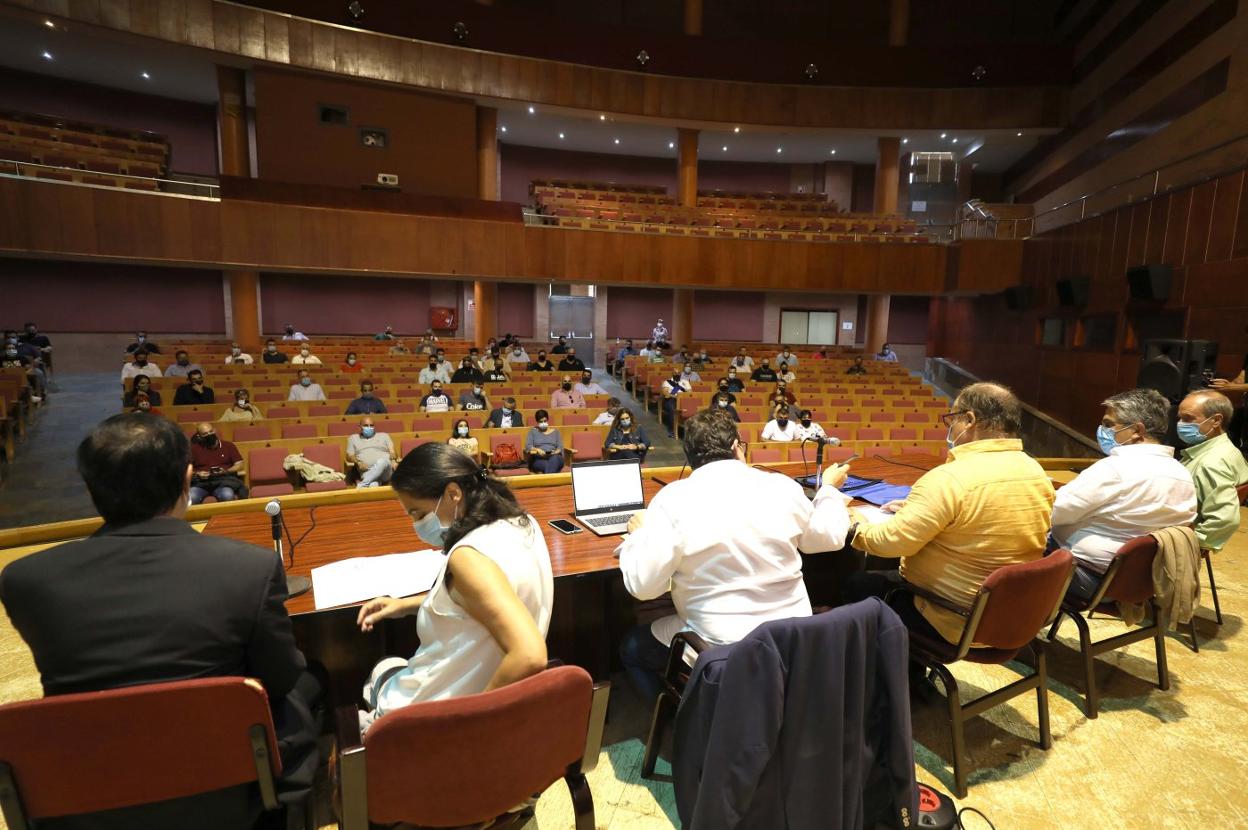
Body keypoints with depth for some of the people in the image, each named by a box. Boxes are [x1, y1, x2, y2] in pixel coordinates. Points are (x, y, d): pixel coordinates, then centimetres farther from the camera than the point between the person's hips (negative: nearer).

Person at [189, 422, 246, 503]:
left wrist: (226, 471, -7)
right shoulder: (194, 448, 17)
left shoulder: (228, 445, 16)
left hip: (223, 480, -1)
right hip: (200, 483, 1)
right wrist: (196, 474, -7)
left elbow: (239, 465, 11)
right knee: (190, 498, -33)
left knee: (227, 496, -36)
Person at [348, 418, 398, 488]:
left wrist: (393, 460, -8)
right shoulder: (353, 438, 27)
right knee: (373, 485, -38)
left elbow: (393, 452, 16)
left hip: (385, 469, 1)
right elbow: (349, 456, 16)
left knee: (382, 461, -39)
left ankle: (362, 485, -41)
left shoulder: (384, 435, 26)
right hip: (366, 471, -1)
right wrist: (358, 463, -6)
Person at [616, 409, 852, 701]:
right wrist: (829, 488, 28)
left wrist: (638, 534, 3)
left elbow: (642, 585, -15)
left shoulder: (673, 498, -15)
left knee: (633, 647, 19)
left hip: (724, 645, -4)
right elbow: (830, 537, 11)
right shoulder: (783, 486, -5)